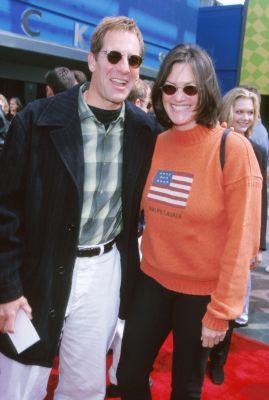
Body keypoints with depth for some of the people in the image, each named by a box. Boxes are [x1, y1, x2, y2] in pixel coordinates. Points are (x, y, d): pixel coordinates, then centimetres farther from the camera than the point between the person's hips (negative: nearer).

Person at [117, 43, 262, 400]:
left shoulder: (233, 149, -16)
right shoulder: (156, 144, 0)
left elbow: (241, 239, -16)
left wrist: (221, 310, -15)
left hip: (202, 291, -4)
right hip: (153, 280, 4)